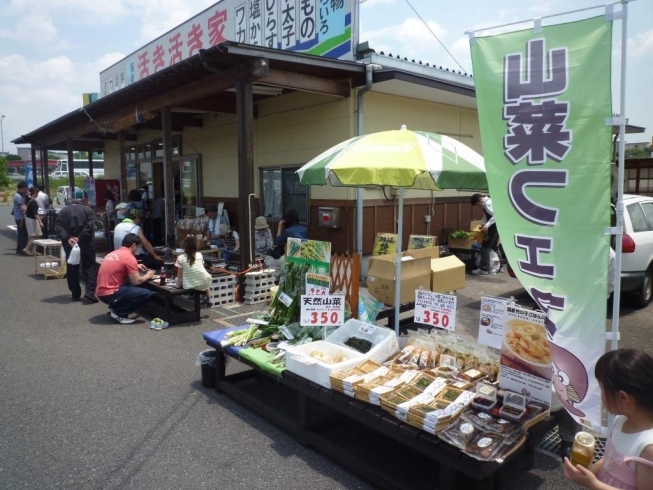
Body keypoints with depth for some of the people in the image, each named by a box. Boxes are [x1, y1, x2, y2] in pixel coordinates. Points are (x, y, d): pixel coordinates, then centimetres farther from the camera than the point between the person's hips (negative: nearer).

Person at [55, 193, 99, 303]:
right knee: (90, 266, 3)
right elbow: (90, 226, -14)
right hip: (85, 243, -3)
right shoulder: (88, 210, 2)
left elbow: (58, 227, -3)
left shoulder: (62, 211, 12)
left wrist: (67, 239, -12)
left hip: (69, 244, 3)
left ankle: (75, 294, 14)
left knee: (72, 269, 11)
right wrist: (79, 238, -14)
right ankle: (90, 291, -12)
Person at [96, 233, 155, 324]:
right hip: (110, 294, -9)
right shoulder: (129, 257, -13)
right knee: (147, 294, -12)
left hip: (102, 292, 9)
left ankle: (115, 307, 16)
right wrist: (147, 276, 7)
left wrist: (135, 266, 28)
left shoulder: (114, 253, 13)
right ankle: (118, 313, -6)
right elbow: (136, 281, -12)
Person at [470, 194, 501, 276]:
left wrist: (487, 225, -31)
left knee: (485, 246, -7)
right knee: (493, 246, 20)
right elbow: (486, 215, 21)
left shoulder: (488, 203, -20)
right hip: (493, 226, 10)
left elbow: (496, 215, -29)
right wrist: (483, 224, 11)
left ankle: (484, 269, -3)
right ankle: (498, 266, 29)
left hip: (495, 226, -10)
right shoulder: (485, 203, 12)